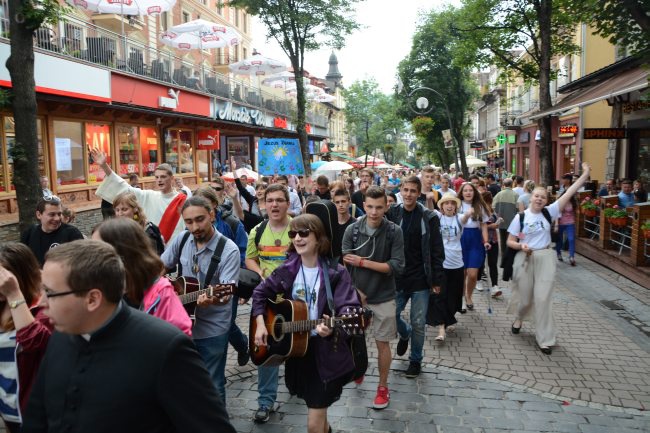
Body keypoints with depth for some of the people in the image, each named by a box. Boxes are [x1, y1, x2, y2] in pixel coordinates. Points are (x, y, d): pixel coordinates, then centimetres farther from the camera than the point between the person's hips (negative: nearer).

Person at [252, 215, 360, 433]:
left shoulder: (336, 273, -14)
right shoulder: (287, 270, 0)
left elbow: (349, 307, -22)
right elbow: (261, 292, 11)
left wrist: (333, 326, -41)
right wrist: (260, 323, -1)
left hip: (327, 351, -4)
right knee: (317, 415, 23)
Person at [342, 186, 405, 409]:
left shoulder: (394, 231, -11)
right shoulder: (352, 230, -8)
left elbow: (397, 266, -16)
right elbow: (344, 264, -7)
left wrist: (363, 262, -18)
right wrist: (354, 290, -15)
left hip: (383, 297, -1)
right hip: (356, 294, 2)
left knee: (383, 342, 8)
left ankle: (383, 387, 25)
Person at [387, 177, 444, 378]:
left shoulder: (429, 218, -7)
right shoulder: (392, 214, -2)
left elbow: (437, 251, -5)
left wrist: (437, 280, -6)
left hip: (420, 279, -2)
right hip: (397, 278, 2)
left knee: (418, 323, 6)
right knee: (391, 317, 9)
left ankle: (415, 359, 28)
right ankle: (405, 334, 42)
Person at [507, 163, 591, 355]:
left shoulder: (548, 212, -2)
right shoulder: (521, 217, -6)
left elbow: (569, 193, -7)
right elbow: (510, 241, -2)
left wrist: (585, 174, -12)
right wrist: (521, 246, -22)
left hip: (545, 258, 1)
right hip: (525, 259, -1)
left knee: (543, 298, -1)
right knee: (524, 296, 11)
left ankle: (544, 339, 9)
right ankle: (519, 318, 45)